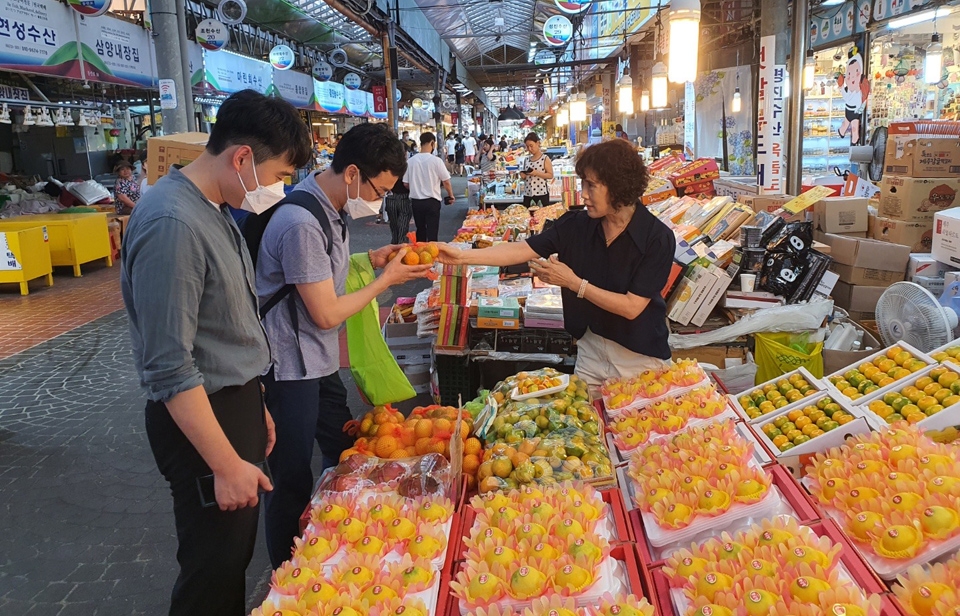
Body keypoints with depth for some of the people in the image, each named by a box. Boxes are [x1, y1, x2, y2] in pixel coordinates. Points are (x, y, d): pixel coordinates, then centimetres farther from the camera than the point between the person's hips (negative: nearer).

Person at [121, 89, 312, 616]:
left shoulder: (213, 209, 7)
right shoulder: (171, 224, -24)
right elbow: (170, 368, -24)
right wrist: (227, 464, -20)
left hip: (236, 404, 9)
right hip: (200, 420, -9)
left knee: (237, 550, 21)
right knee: (213, 570, 7)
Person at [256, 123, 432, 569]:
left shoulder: (332, 209, 4)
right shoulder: (302, 223, -26)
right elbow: (327, 313, -23)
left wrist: (372, 258, 2)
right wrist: (386, 280, -12)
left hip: (318, 361, 10)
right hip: (289, 369, -10)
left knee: (345, 456, 22)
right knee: (293, 484, 3)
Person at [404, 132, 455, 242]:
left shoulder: (411, 161, -3)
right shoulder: (436, 160, -11)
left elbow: (405, 183, 4)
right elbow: (446, 182, -6)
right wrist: (451, 196, 11)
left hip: (416, 201, 4)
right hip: (432, 201, -4)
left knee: (420, 230, 17)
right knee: (432, 233, 0)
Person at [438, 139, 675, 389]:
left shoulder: (658, 238, -19)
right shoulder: (577, 225, -8)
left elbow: (631, 307, -22)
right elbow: (522, 250, -12)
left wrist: (573, 282, -21)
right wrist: (463, 256, -21)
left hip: (639, 358, -4)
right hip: (591, 349, 4)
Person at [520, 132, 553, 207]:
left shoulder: (545, 158, -4)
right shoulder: (528, 160, 12)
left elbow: (550, 175, -9)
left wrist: (537, 173, -20)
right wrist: (523, 175, -2)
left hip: (541, 193, -5)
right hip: (528, 194, 6)